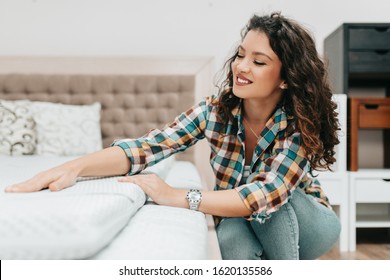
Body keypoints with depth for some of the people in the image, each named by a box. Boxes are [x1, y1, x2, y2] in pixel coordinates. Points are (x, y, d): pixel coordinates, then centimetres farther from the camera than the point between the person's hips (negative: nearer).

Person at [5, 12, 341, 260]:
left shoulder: (300, 124, -26)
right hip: (243, 225, 1)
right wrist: (75, 166, -46)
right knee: (230, 234, -33)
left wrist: (178, 197, -48)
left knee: (277, 196, -33)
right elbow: (151, 145, -30)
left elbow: (269, 193, -40)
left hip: (307, 222, -1)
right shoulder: (217, 109, -18)